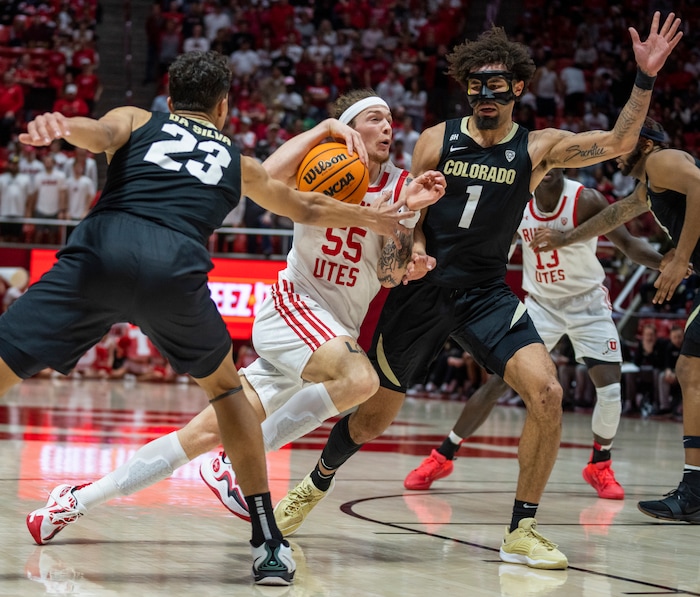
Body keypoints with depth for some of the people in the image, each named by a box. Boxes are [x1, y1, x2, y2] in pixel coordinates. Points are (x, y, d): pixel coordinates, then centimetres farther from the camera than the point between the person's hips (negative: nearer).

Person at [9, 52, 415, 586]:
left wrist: (59, 126, -20)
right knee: (225, 387, 27)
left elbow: (101, 133, 2)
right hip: (174, 270, 1)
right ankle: (269, 544, 26)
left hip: (101, 251, -1)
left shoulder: (136, 120, 28)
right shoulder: (237, 160, 33)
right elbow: (308, 209, 48)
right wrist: (370, 217, 67)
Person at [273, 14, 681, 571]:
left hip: (486, 294, 0)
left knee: (546, 391, -22)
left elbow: (617, 143, -13)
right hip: (422, 292, 0)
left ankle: (522, 532, -9)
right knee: (372, 416, 9)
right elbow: (412, 213, 7)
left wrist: (645, 78, -24)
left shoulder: (537, 148, -2)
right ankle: (317, 482, 41)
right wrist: (415, 250, -14)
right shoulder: (437, 140, -1)